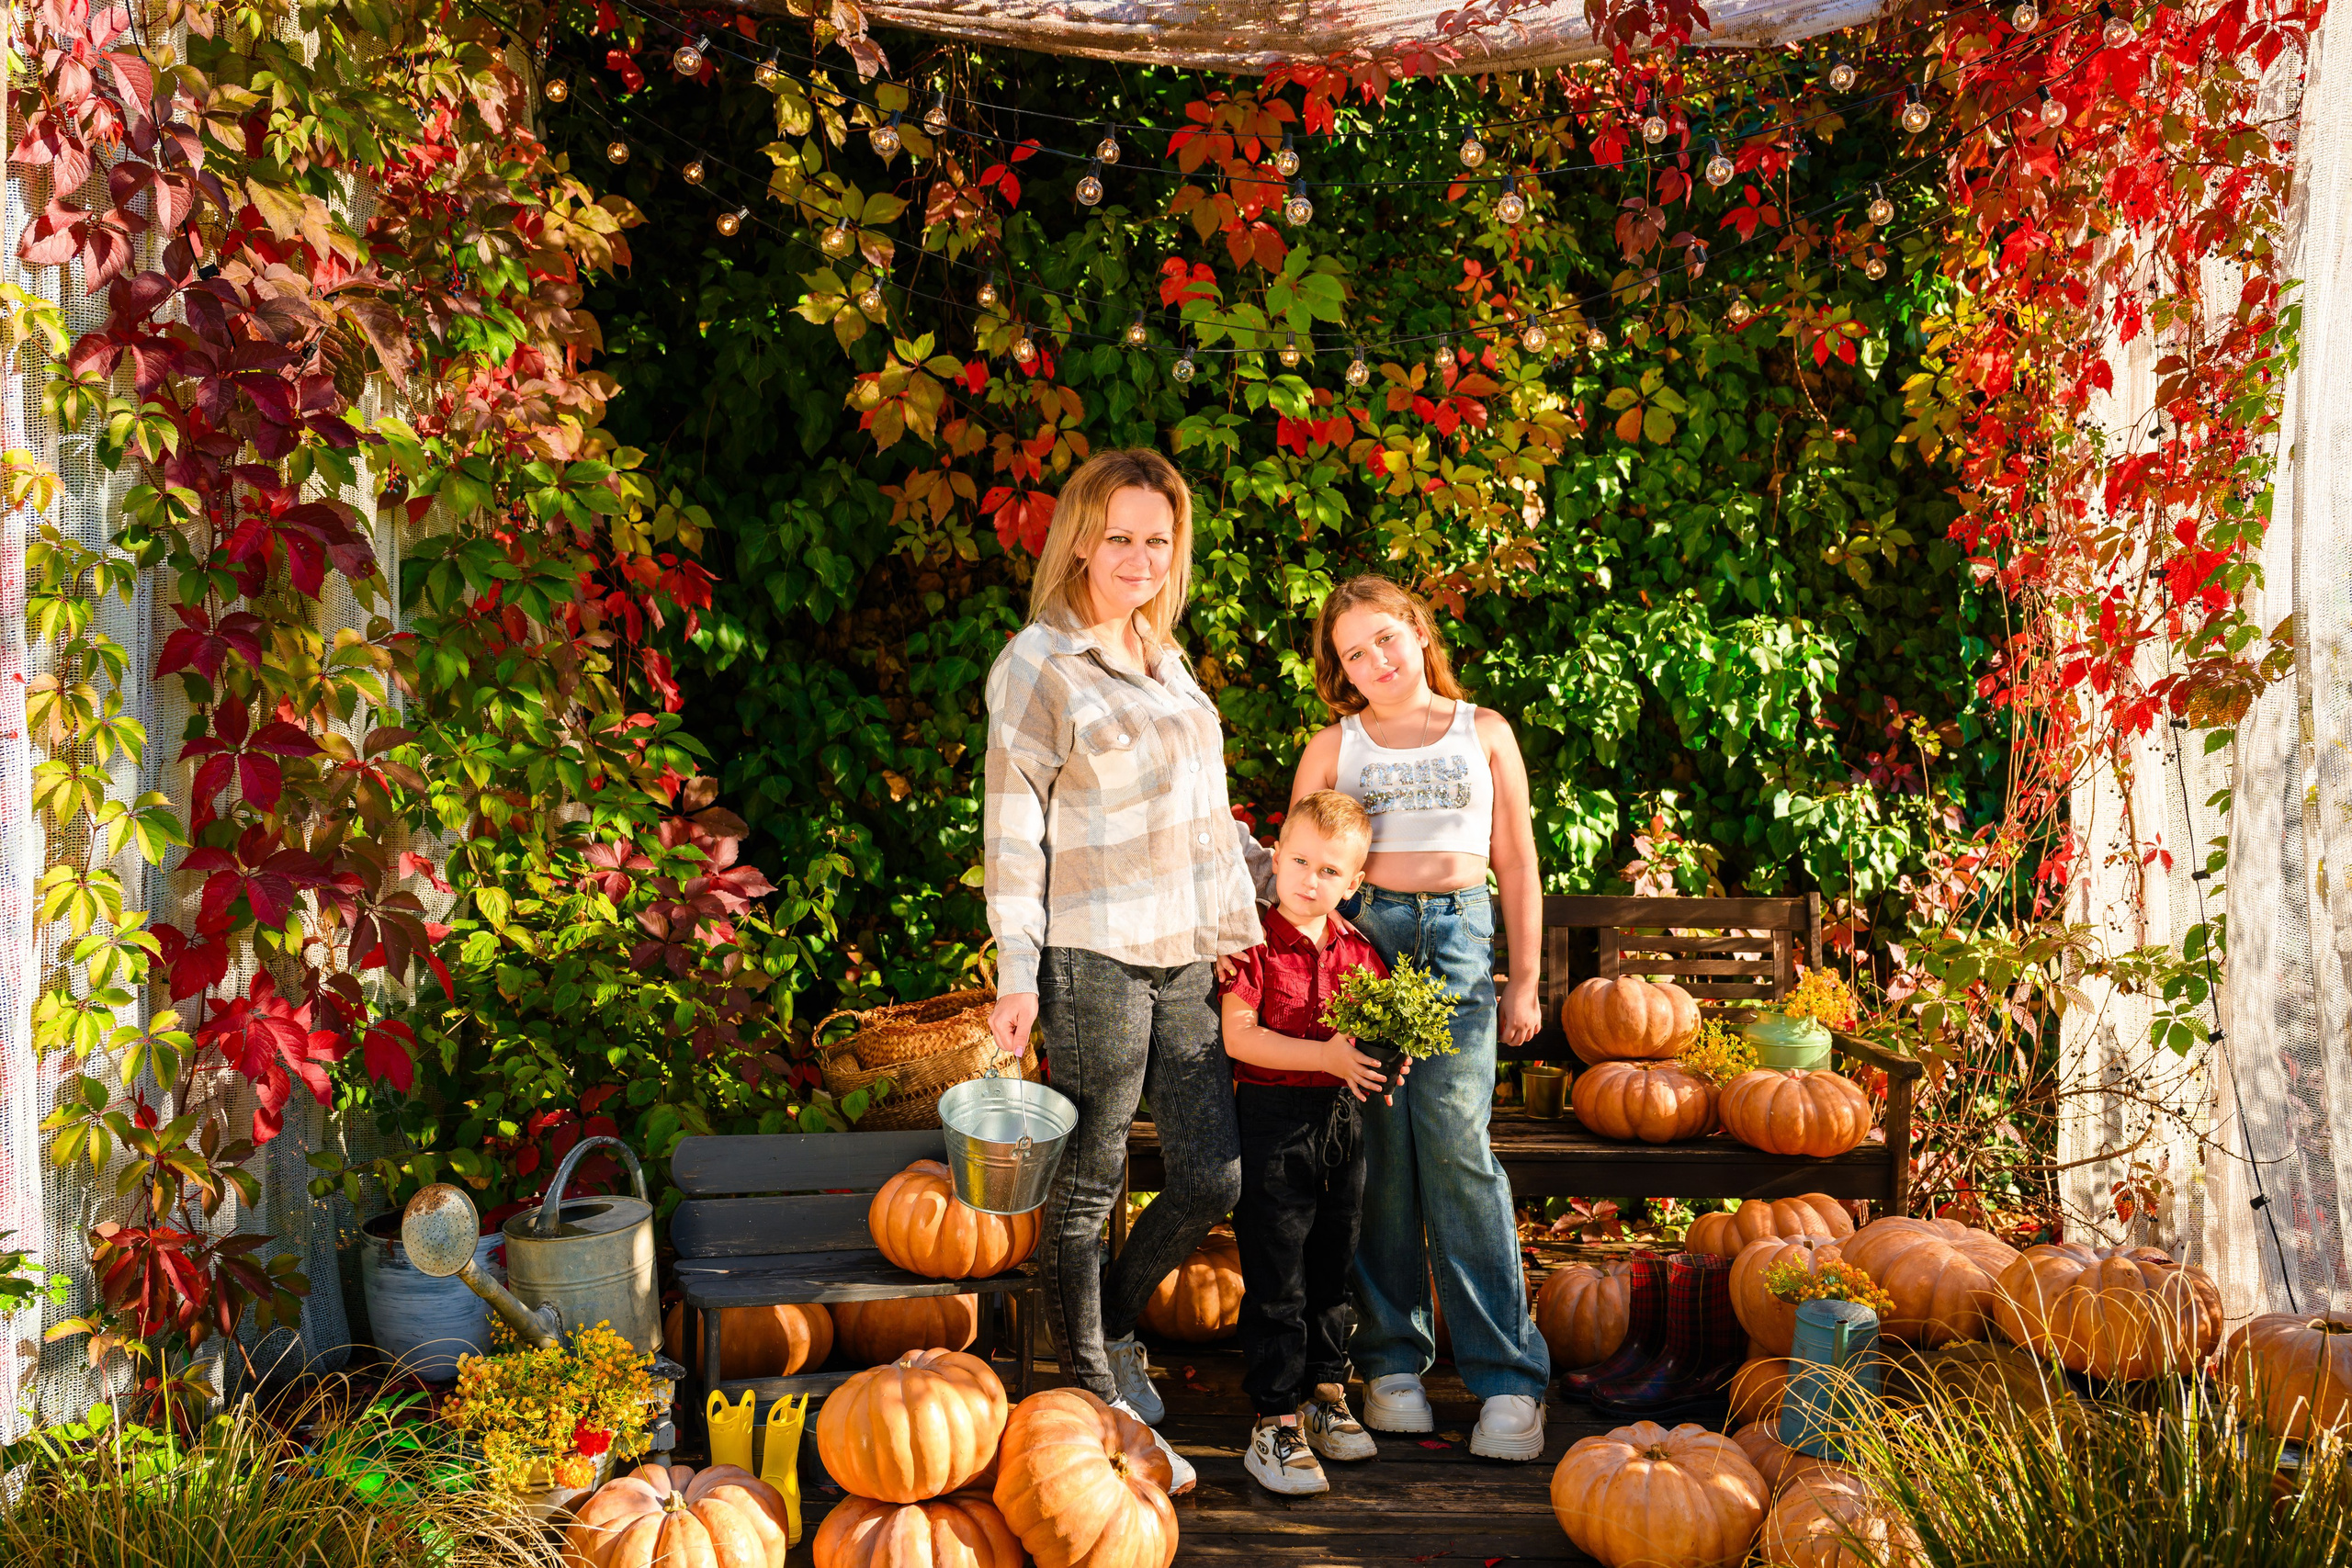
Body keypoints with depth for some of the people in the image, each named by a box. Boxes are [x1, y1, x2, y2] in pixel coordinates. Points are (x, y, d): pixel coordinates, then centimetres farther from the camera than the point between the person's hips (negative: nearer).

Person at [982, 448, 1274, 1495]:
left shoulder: (1163, 656, 16)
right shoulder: (1037, 663, -5)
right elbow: (1011, 828, -7)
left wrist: (1262, 871, 25)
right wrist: (1017, 972, -11)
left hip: (1188, 956, 7)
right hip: (1094, 960, -7)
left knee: (1215, 1177, 6)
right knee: (1086, 1189, 3)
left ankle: (1111, 1322, 30)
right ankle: (1097, 1403, 16)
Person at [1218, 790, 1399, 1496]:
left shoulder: (1358, 950, 6)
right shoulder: (1255, 945, -10)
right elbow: (1239, 1037, -18)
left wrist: (1386, 1060, -11)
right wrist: (1326, 1055, -25)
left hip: (1342, 1119, 6)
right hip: (1272, 1120, -5)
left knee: (1331, 1272, 16)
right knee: (1276, 1283, -2)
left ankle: (1324, 1397, 31)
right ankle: (1274, 1425, 4)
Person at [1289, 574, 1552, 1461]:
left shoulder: (1484, 732, 15)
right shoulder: (1332, 748, 13)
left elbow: (1517, 864, 15)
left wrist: (1525, 981, 10)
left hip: (1458, 939, -1)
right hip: (1357, 940, 1)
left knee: (1455, 1146, -13)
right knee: (1378, 1149, -3)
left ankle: (1507, 1377, -10)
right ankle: (1391, 1359, 8)